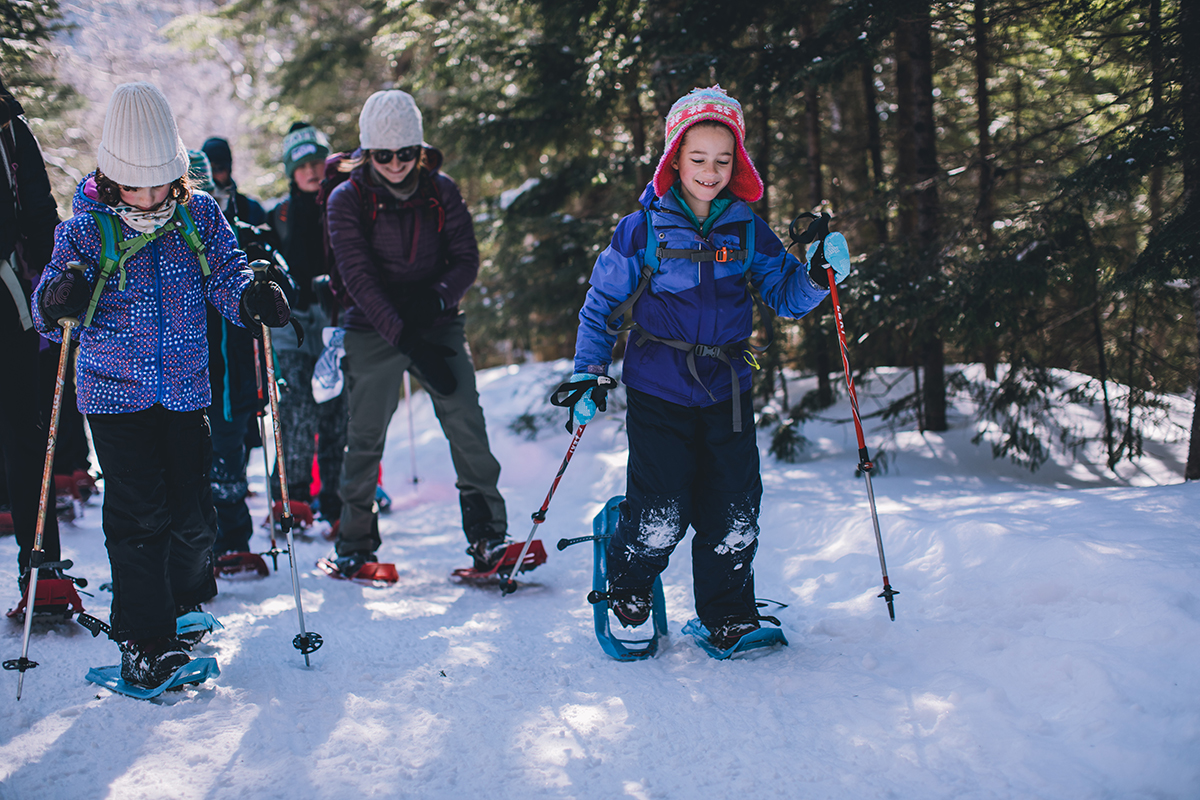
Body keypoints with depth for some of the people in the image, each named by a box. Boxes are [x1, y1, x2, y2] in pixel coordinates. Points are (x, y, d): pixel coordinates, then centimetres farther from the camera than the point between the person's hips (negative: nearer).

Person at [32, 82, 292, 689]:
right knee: (139, 515, -8)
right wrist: (60, 296, -30)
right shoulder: (86, 228, -5)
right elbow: (48, 309, -6)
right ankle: (146, 641, 3)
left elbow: (227, 275, 1)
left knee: (192, 514, 3)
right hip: (114, 391, -2)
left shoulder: (199, 216, 1)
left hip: (185, 389, 2)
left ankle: (188, 613, 30)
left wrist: (252, 296, -22)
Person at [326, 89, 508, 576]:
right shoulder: (347, 200, -6)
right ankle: (355, 542, 16)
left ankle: (488, 534, -6)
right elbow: (359, 279, -14)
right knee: (365, 436, 1)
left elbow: (466, 259, 2)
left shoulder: (441, 192, 1)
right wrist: (406, 338, -24)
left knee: (467, 426, -11)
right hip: (373, 332, -1)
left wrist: (438, 297, -21)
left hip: (439, 325, 1)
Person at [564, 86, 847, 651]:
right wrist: (587, 375, 1)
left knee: (735, 518, 1)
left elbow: (786, 296, 8)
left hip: (726, 391, 3)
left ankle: (728, 616, 22)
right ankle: (627, 592, 24)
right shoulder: (642, 231, -3)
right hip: (659, 388, -3)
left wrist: (819, 275, -11)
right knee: (661, 518, -6)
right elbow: (601, 305, 6)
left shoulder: (747, 231, 5)